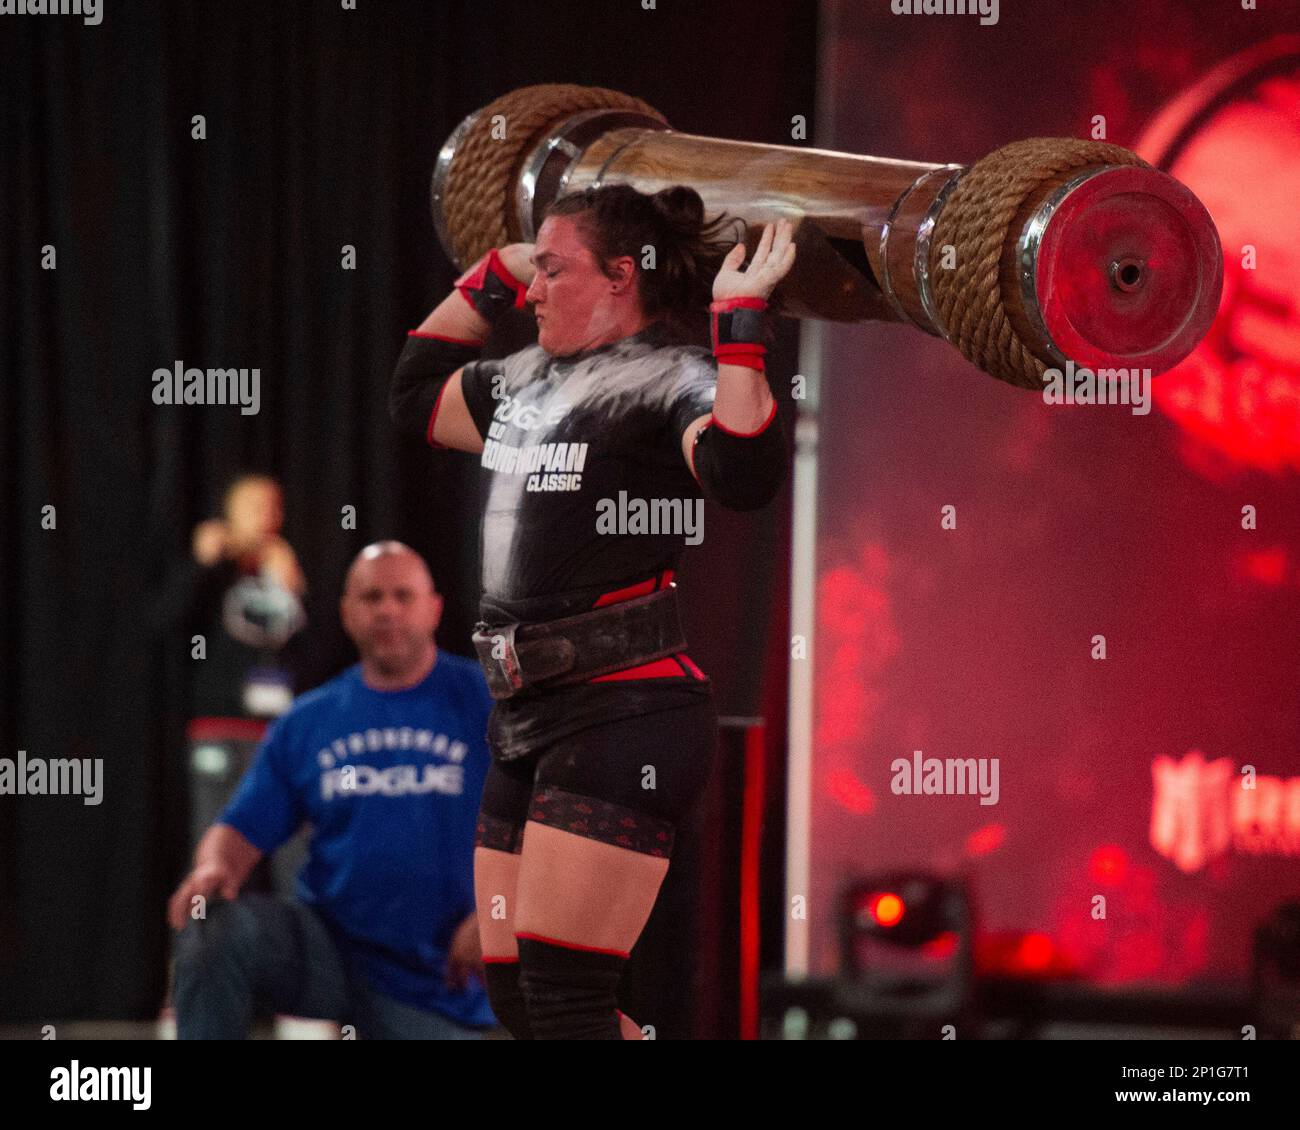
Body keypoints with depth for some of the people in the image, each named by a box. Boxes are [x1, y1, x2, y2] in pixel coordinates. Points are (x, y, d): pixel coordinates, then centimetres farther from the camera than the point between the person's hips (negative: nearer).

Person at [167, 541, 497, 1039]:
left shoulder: (484, 703, 0)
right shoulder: (307, 722, 11)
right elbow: (242, 831, 9)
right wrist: (214, 867, -15)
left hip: (433, 988, -2)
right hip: (325, 946, 2)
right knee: (213, 930, -27)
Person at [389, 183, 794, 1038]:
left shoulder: (674, 380, -9)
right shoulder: (530, 381, 16)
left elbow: (744, 476, -30)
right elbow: (416, 394, 34)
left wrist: (739, 320, -27)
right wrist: (491, 278, 28)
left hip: (627, 715, -9)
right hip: (531, 722, 9)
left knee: (561, 995, -12)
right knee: (514, 996, 11)